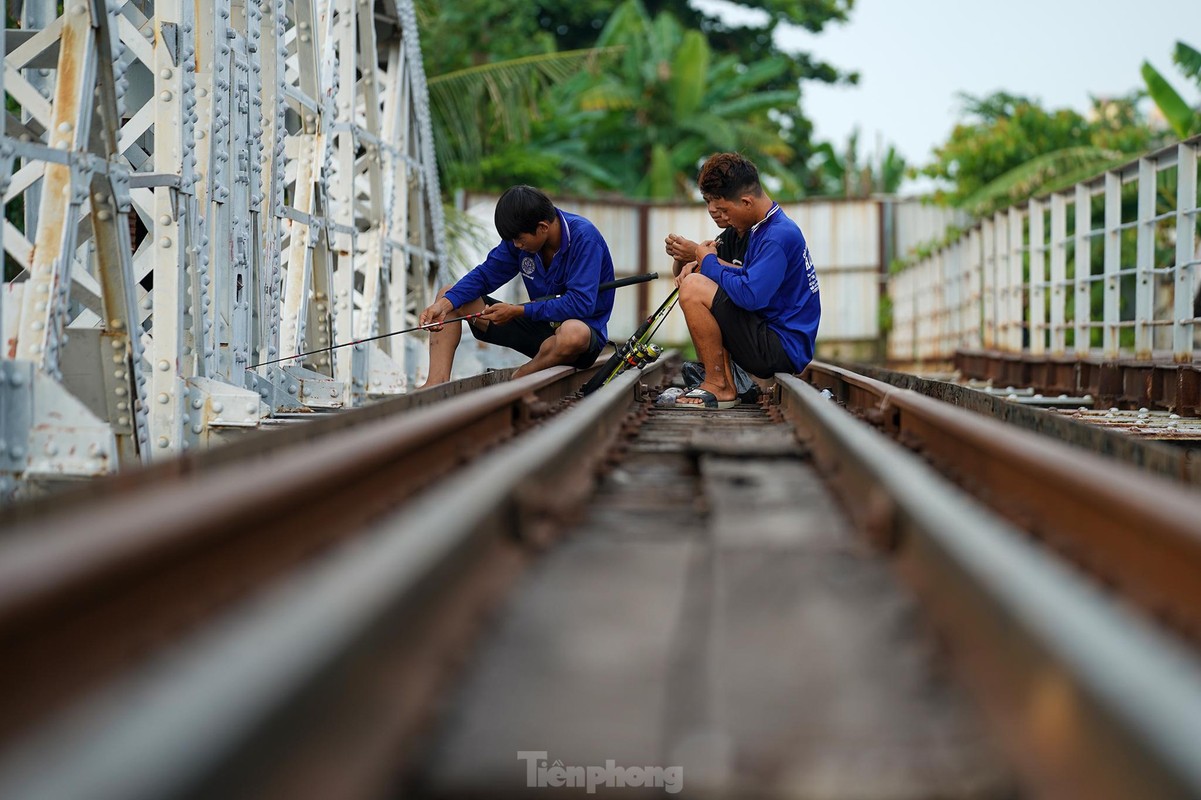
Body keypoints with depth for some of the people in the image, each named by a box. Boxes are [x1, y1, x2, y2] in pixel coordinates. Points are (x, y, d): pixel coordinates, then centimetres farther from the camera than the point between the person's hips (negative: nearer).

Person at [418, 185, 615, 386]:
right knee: (448, 295, 3)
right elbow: (485, 275, 3)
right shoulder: (520, 237, -3)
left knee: (573, 332, -47)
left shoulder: (583, 237, -22)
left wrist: (517, 311, -26)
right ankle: (436, 384, -18)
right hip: (540, 324, 7)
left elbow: (581, 303, -30)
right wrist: (444, 304, -16)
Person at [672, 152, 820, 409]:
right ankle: (726, 382, 9)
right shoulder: (764, 227, 13)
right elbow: (752, 276, 19)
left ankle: (718, 385, -9)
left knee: (693, 288, -17)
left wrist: (709, 262, -12)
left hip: (782, 350, -11)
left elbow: (749, 296, -28)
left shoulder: (778, 236, -19)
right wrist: (703, 264, 3)